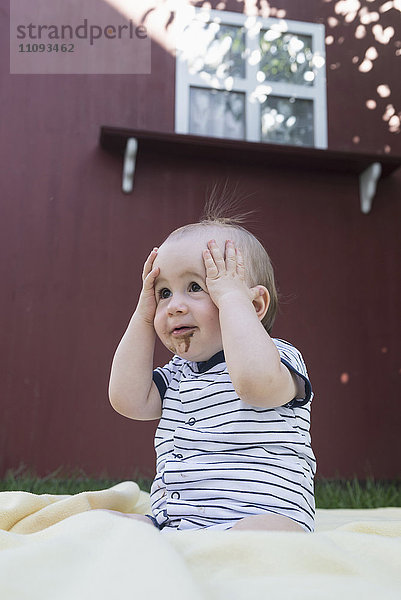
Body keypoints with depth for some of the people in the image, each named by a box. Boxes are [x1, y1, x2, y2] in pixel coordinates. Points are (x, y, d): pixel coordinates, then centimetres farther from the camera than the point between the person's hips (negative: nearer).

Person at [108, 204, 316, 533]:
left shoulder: (277, 357, -5)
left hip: (249, 521, -6)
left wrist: (232, 297, -18)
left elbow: (255, 380, -29)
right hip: (169, 524, 7)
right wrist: (144, 315, 9)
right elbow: (129, 399, 5)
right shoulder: (177, 374, 19)